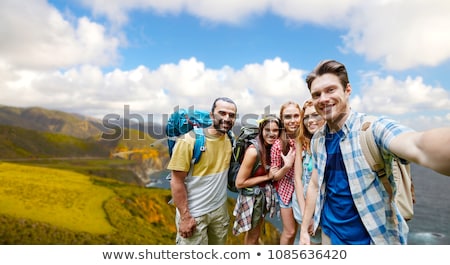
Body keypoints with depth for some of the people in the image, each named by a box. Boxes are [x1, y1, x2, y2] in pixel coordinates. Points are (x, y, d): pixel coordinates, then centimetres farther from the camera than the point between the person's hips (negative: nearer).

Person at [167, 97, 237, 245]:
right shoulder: (189, 140, -19)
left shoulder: (230, 139, -2)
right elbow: (177, 182, -17)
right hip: (194, 213, -5)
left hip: (220, 209, 6)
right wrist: (185, 216, -17)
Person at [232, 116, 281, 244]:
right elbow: (239, 183, -23)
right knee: (252, 236, 15)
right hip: (252, 196, -7)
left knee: (257, 231, 28)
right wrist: (267, 176, -21)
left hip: (264, 194, 7)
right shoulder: (253, 151, -27)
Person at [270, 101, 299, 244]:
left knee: (296, 228, 22)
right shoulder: (278, 144, -21)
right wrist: (287, 166, -30)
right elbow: (274, 176, -14)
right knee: (290, 231, 9)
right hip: (286, 190, -4)